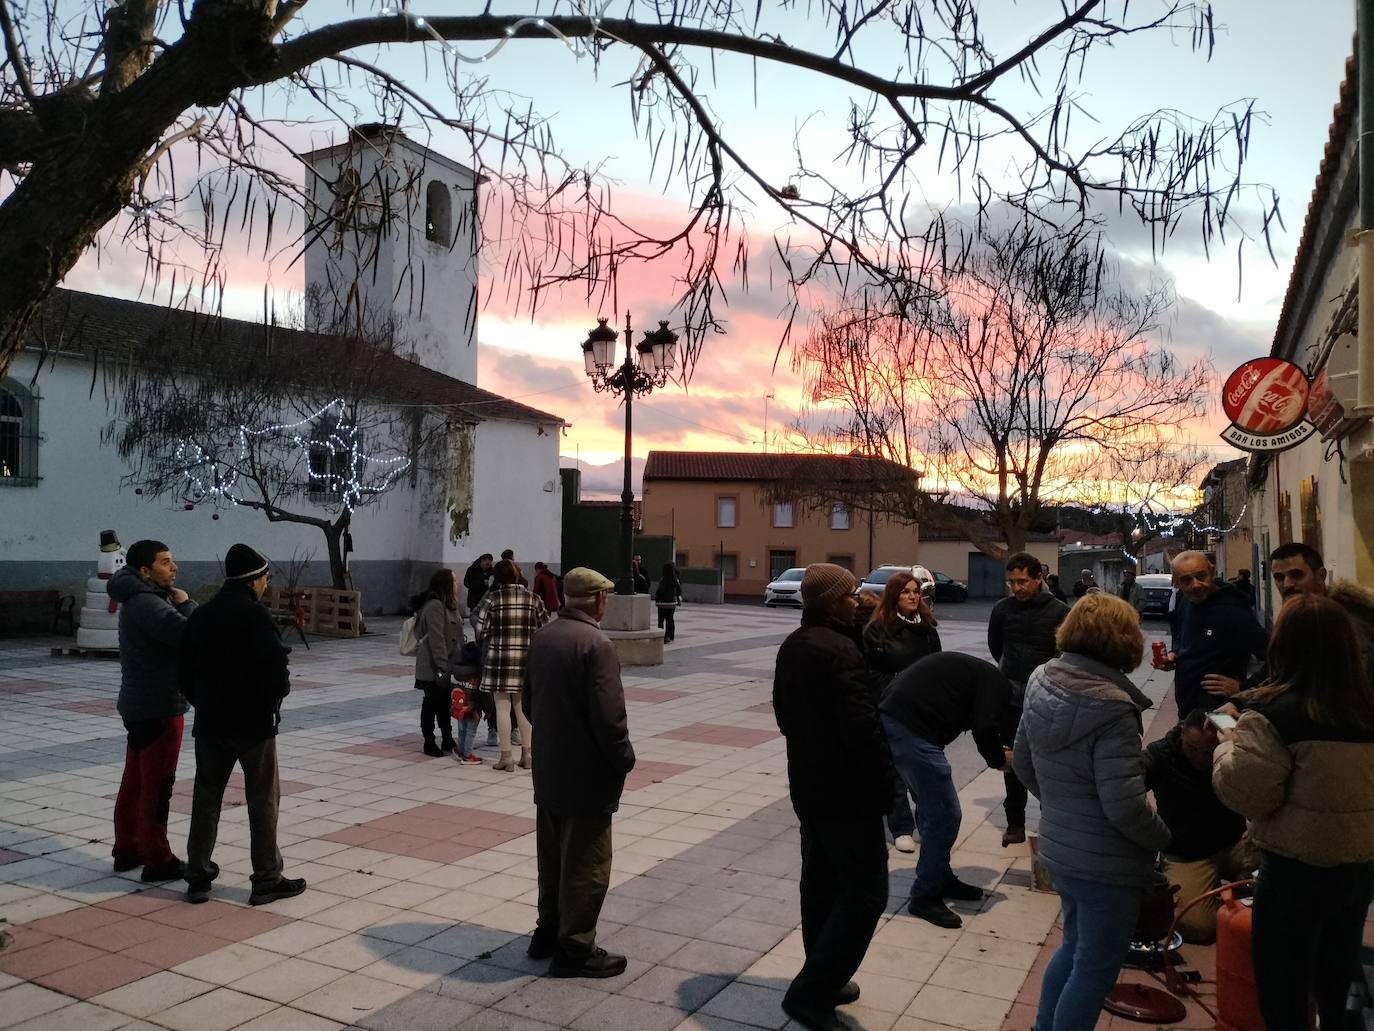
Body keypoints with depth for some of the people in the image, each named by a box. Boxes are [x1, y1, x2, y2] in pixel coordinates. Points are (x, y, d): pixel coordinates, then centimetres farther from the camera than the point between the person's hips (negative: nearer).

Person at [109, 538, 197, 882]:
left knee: (134, 782, 17)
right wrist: (185, 604, -15)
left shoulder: (141, 600, 12)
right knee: (157, 787, -2)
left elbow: (177, 635, 11)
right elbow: (189, 634, -32)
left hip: (141, 706, 10)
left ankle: (127, 850, 28)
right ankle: (157, 860, 5)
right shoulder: (146, 603, -21)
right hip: (158, 708, -10)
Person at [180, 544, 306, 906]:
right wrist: (273, 700, 0)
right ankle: (267, 880, 8)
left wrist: (205, 705, 18)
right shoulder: (255, 615, -15)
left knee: (206, 799, 13)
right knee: (263, 802, 3)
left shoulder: (200, 615, 8)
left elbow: (186, 672, 12)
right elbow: (276, 670, -19)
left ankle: (198, 877, 17)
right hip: (254, 723, -6)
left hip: (210, 723, 6)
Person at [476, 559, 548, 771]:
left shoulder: (492, 599, -6)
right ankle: (526, 755, 18)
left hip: (499, 658, -3)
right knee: (523, 707, 13)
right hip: (526, 659, 3)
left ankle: (505, 757, 5)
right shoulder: (532, 599, 2)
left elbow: (481, 630, -5)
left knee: (503, 708, 3)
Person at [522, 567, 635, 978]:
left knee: (552, 856, 20)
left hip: (548, 770, 8)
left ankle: (548, 933, 32)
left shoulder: (542, 637, 4)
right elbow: (608, 715, -24)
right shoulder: (596, 644, -21)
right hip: (587, 775, -8)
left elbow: (529, 701, 13)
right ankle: (575, 949, 13)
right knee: (586, 864, 4)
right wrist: (624, 759, -10)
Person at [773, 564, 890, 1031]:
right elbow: (862, 727, -24)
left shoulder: (791, 646, 8)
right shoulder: (839, 650, -22)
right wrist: (885, 783, -13)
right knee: (865, 893, -2)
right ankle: (809, 993, -2)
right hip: (847, 792, -9)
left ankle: (824, 981, 27)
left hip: (808, 786, 10)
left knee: (820, 884, 17)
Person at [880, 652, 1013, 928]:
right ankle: (925, 896, 8)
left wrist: (994, 752, 25)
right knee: (945, 815, -1)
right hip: (912, 731, -10)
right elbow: (985, 729, -13)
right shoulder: (996, 681, 1)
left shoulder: (975, 670, 28)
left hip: (890, 721, 10)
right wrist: (999, 759, 6)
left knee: (934, 811, 21)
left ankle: (942, 880, 32)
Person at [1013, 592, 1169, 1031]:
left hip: (1058, 847, 8)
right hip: (1106, 863, -8)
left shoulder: (1042, 682, -1)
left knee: (1076, 946, 27)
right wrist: (1164, 838, -8)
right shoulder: (1110, 707, -27)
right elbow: (1124, 806, -27)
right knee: (1096, 968, 11)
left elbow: (1022, 762, 10)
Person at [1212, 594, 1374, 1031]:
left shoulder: (1274, 712, -21)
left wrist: (1229, 741, -4)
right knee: (1339, 977, 24)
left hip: (1297, 867, -6)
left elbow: (1246, 794, -19)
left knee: (1283, 981, 10)